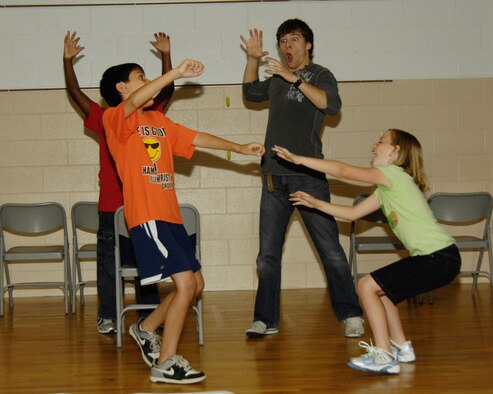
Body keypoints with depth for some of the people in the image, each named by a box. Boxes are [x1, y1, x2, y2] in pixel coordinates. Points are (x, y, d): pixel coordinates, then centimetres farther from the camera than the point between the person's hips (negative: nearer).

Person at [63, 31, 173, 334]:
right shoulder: (105, 121, 1)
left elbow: (168, 90, -3)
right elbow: (75, 93, -3)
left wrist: (166, 55, -11)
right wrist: (68, 61, -12)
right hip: (111, 207, -1)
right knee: (109, 261, 5)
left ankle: (149, 316, 17)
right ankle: (108, 316, 14)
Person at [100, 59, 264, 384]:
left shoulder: (158, 120, 19)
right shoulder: (116, 119, -5)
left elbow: (196, 138, 25)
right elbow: (135, 101, -26)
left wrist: (239, 148, 23)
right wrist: (177, 73, -28)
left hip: (170, 215, 9)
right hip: (147, 216, -9)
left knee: (195, 284, 14)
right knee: (185, 283, -13)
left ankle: (146, 328, 32)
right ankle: (166, 364, -4)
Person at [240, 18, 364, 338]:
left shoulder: (320, 75, 1)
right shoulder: (278, 79, 18)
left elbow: (332, 104, -19)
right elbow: (251, 92, 34)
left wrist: (294, 77, -24)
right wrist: (253, 59, 18)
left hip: (308, 176, -5)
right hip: (275, 176, 6)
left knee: (330, 249, -4)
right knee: (268, 254, 6)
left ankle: (351, 315, 3)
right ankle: (266, 320, 12)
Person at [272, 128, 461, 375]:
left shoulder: (394, 174, -8)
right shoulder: (386, 189, 19)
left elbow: (344, 171, -8)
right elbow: (353, 213, 24)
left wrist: (298, 159, -3)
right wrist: (316, 203, 21)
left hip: (439, 259, -9)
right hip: (433, 258, 9)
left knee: (367, 286, -8)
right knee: (378, 290, 19)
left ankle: (384, 356, -9)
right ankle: (401, 347, 26)